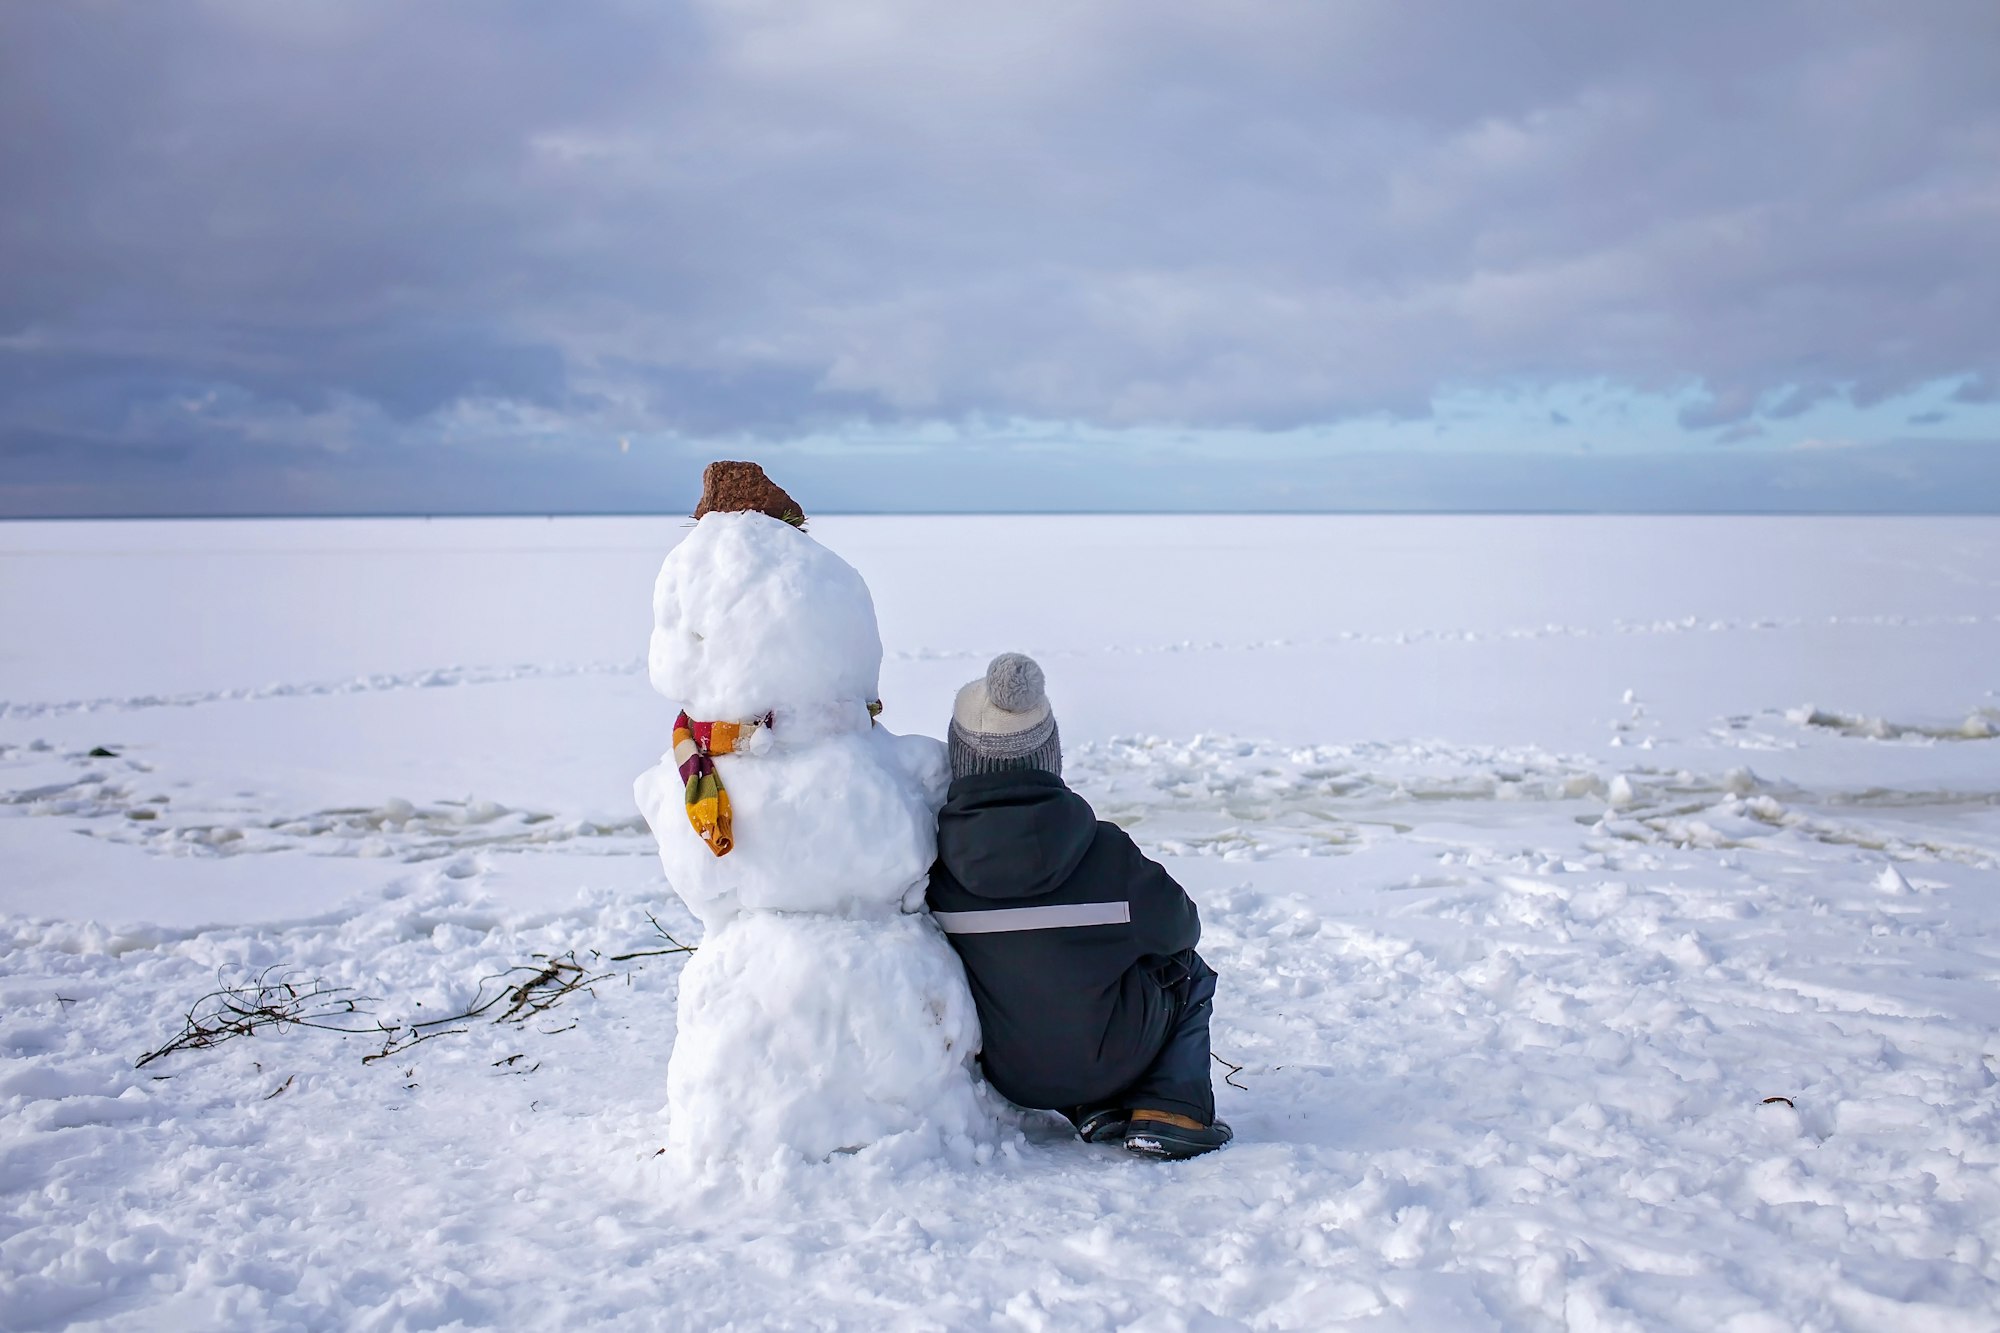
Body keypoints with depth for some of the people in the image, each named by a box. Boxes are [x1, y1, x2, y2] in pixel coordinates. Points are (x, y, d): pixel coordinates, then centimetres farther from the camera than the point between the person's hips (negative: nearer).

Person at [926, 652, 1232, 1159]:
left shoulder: (933, 857, -15)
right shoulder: (1105, 852, -19)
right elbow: (1178, 929, -4)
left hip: (1003, 1073, 4)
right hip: (1104, 1061, -3)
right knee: (1190, 974, 24)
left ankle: (1095, 1111, 18)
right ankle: (1170, 1109, 6)